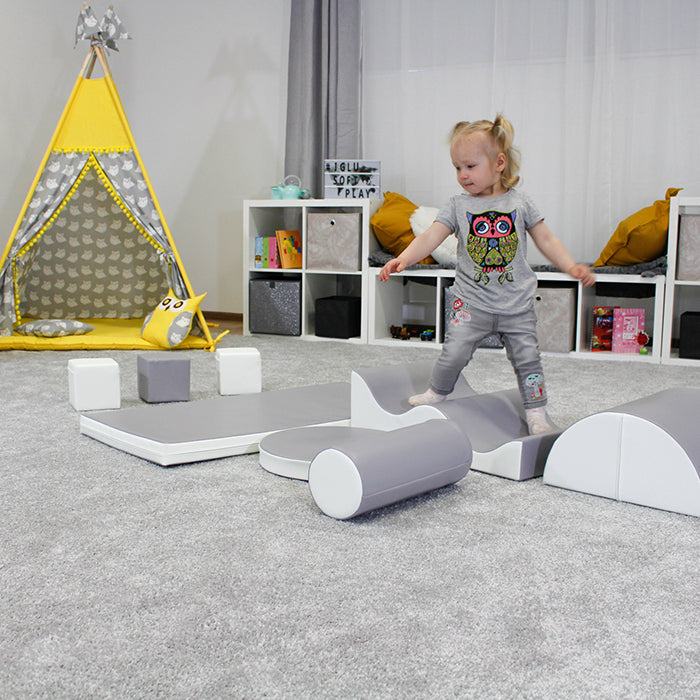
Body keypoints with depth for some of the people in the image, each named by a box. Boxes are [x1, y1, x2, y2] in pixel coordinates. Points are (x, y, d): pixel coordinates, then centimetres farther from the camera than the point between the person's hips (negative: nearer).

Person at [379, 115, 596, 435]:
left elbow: (546, 239, 6)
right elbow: (431, 237, -11)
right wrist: (403, 258, -27)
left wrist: (572, 267, -5)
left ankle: (536, 412, 21)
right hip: (472, 300, 0)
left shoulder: (519, 202, 1)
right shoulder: (457, 205, -1)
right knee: (454, 352, -6)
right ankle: (436, 392, 22)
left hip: (517, 303, 1)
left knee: (527, 357, 4)